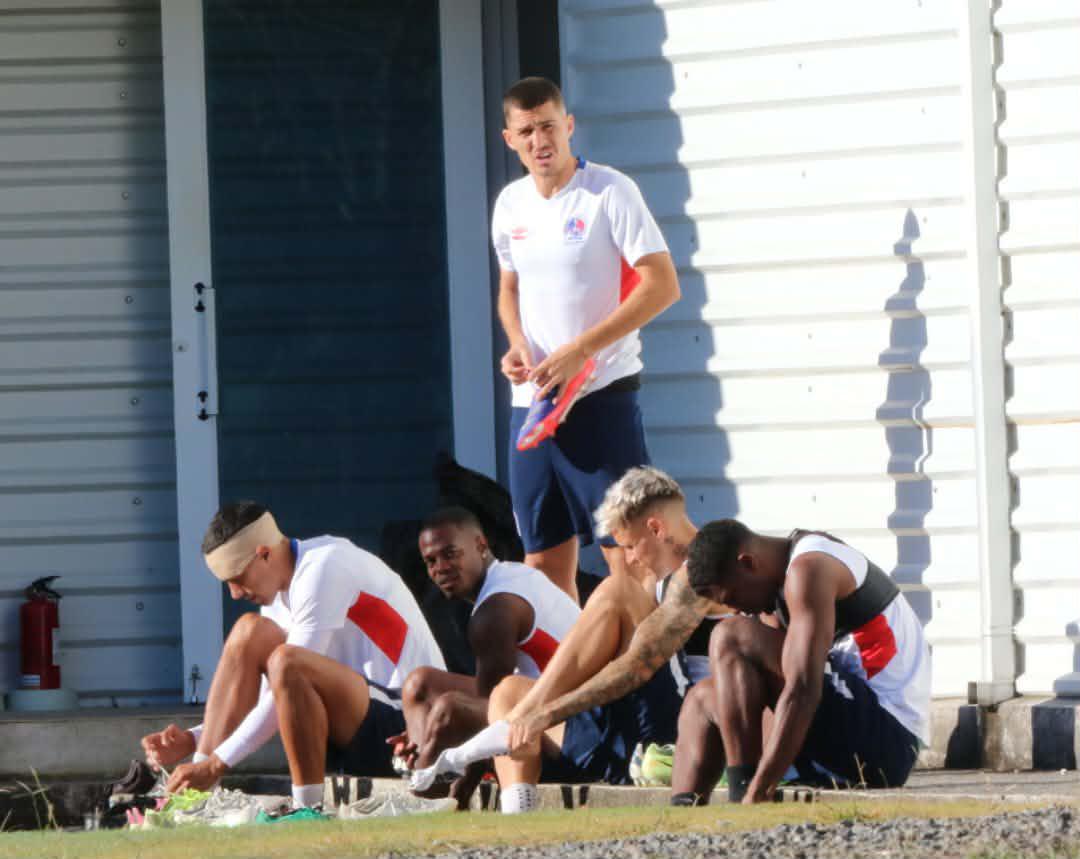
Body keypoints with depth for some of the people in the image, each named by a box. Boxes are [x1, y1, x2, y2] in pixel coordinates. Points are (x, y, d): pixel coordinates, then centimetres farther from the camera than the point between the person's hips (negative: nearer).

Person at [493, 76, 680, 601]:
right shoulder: (511, 204, 10)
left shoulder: (609, 192, -8)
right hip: (531, 400, 6)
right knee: (545, 562, 8)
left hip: (602, 394, -6)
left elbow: (663, 286, -13)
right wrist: (518, 345, 2)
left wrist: (580, 350, -18)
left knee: (625, 548, -9)